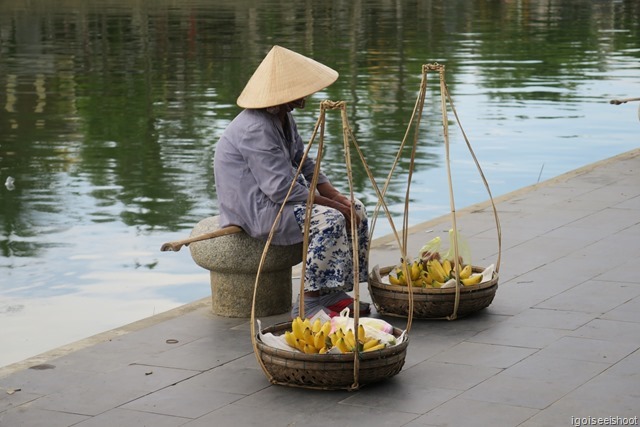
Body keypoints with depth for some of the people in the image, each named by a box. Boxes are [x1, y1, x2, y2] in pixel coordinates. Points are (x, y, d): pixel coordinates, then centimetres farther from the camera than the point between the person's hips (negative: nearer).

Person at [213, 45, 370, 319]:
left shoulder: (283, 119, 9)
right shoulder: (255, 130, -24)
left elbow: (304, 164, 14)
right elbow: (283, 190, -27)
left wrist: (338, 197, -1)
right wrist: (333, 205, -20)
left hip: (276, 197, 11)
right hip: (254, 211, -11)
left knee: (356, 210, 2)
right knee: (329, 221, -29)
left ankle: (336, 293, 3)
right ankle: (310, 304, -21)